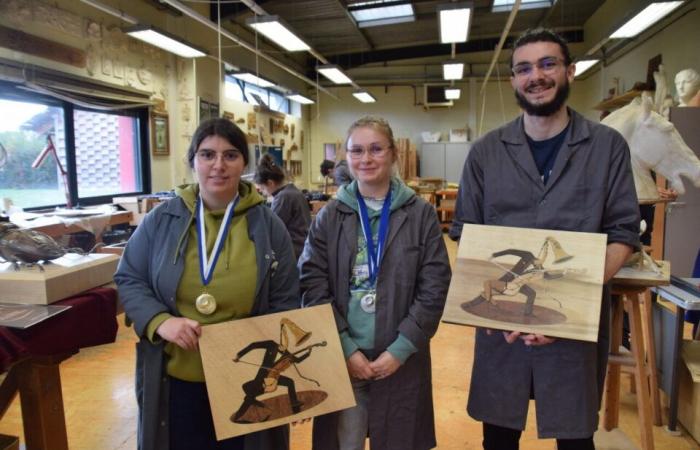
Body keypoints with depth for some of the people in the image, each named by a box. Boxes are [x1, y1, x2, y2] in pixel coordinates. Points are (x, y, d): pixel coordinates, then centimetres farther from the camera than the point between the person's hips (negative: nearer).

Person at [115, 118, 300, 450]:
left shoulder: (268, 226, -5)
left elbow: (284, 305, -1)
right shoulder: (162, 219, -4)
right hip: (176, 378, 1)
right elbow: (128, 280, 3)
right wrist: (159, 321, -15)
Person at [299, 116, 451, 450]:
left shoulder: (421, 215, -2)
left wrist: (401, 349, -12)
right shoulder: (329, 216, 1)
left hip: (402, 359, 0)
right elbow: (312, 287, -4)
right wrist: (345, 348, -11)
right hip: (341, 358, 1)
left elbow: (435, 288, -5)